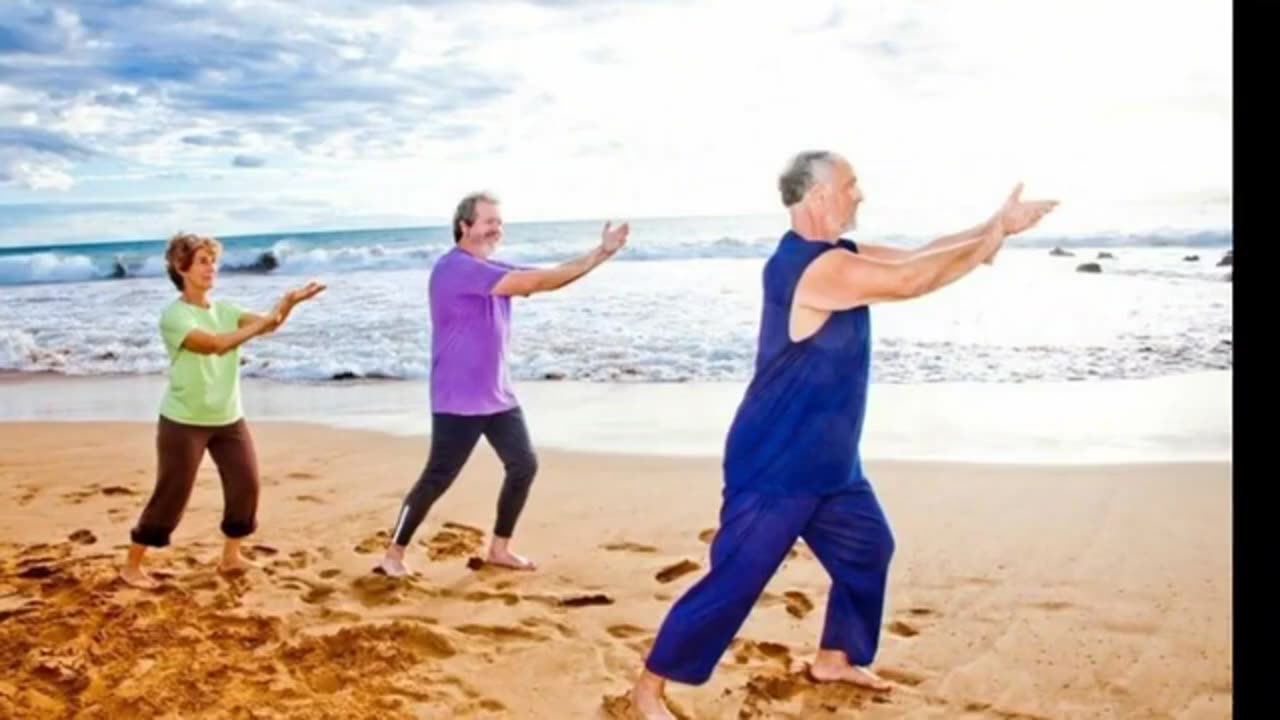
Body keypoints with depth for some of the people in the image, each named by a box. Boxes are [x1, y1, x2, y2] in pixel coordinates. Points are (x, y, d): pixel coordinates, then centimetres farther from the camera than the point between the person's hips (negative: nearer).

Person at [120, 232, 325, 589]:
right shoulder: (174, 315, -14)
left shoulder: (225, 309, 5)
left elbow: (267, 324, -12)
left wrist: (289, 302, -31)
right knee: (171, 494, -1)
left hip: (229, 419, 6)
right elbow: (216, 344, -29)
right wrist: (263, 322, -33)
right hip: (183, 422, -6)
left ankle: (231, 556, 23)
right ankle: (132, 565, 15)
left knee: (246, 484, 4)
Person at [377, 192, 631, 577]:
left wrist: (601, 252, -6)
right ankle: (393, 553, 12)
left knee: (523, 465, 8)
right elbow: (528, 283, -24)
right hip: (459, 401, -9)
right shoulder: (455, 268, -18)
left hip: (498, 396, 9)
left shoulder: (493, 269, 14)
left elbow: (541, 281, 6)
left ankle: (499, 548, 21)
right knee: (437, 479, -3)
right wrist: (594, 260, -20)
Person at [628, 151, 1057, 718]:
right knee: (735, 579, -5)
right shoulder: (814, 267, -24)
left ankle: (835, 658, 39)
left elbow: (915, 258, 8)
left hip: (827, 461, 10)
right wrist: (989, 242, -13)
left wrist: (996, 226, -3)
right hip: (775, 465, -10)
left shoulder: (838, 256, 7)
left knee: (867, 550, 21)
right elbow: (910, 280, -26)